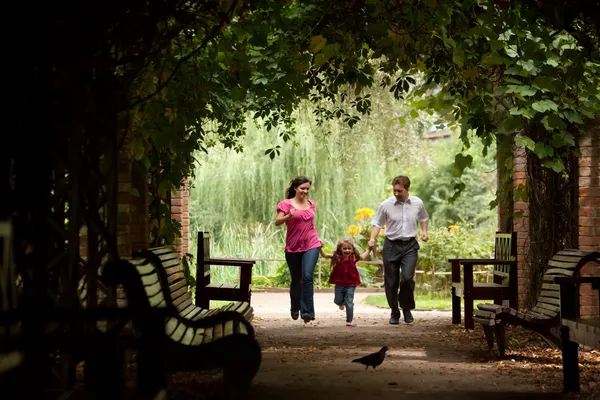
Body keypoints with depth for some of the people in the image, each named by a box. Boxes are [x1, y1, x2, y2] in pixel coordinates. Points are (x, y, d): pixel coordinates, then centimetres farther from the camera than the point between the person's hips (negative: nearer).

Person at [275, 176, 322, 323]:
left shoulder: (311, 204, 9)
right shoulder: (286, 204, -4)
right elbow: (277, 222, -15)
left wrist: (317, 239, 18)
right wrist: (288, 216, -33)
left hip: (311, 246, 1)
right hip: (293, 247, -1)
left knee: (307, 276, -18)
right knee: (296, 280, 11)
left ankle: (307, 312, -18)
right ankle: (295, 309, 35)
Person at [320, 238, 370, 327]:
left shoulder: (354, 257, -6)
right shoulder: (337, 257, -10)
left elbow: (363, 257, 12)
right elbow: (324, 255, -10)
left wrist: (369, 249, 4)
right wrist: (320, 248, -23)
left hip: (351, 284, -1)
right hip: (339, 284, 1)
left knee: (349, 303, -2)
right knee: (337, 301, 15)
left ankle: (349, 321, 9)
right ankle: (342, 303, 53)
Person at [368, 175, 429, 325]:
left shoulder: (417, 203, -1)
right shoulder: (386, 205, -8)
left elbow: (423, 218, 20)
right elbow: (377, 223, 3)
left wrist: (424, 231, 5)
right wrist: (372, 239, -12)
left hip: (410, 245, 0)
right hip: (391, 245, 0)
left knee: (407, 278, -16)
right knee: (391, 282, 4)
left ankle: (407, 309, 9)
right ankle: (394, 312, 24)